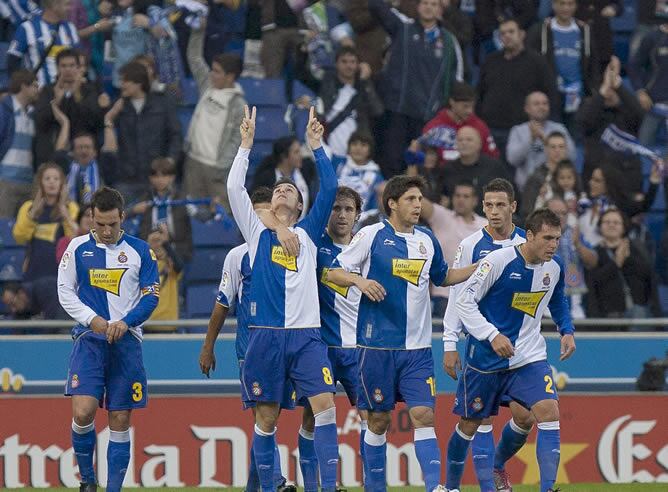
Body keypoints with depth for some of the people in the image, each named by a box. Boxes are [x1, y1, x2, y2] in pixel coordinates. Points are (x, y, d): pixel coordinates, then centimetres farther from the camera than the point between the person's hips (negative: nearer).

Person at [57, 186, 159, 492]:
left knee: (120, 420, 1)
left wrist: (125, 322, -12)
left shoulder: (139, 251, 5)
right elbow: (65, 292, 6)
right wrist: (93, 320, -8)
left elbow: (151, 295, 4)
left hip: (126, 340, 1)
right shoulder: (78, 248, 5)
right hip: (89, 340, -1)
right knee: (83, 411, -17)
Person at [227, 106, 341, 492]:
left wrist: (316, 145, 3)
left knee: (325, 407, -13)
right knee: (267, 417, 2)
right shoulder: (257, 235, 14)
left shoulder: (309, 233, 14)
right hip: (266, 337, 0)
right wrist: (247, 144, 5)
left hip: (306, 336, 0)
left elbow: (330, 188, 5)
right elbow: (235, 188, 6)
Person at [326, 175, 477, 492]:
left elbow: (442, 277, 28)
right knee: (379, 420, 3)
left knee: (423, 415, -8)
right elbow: (333, 272, -2)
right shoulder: (372, 235, -4)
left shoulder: (427, 240, 11)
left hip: (417, 347, 3)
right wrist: (359, 280, -21)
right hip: (377, 344, -3)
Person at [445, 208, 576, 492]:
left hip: (530, 357, 3)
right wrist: (493, 335, -26)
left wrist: (567, 331, 4)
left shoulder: (554, 268, -1)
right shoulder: (498, 261, -19)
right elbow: (464, 301, -16)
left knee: (549, 412, -19)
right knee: (470, 423, 9)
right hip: (486, 359, -3)